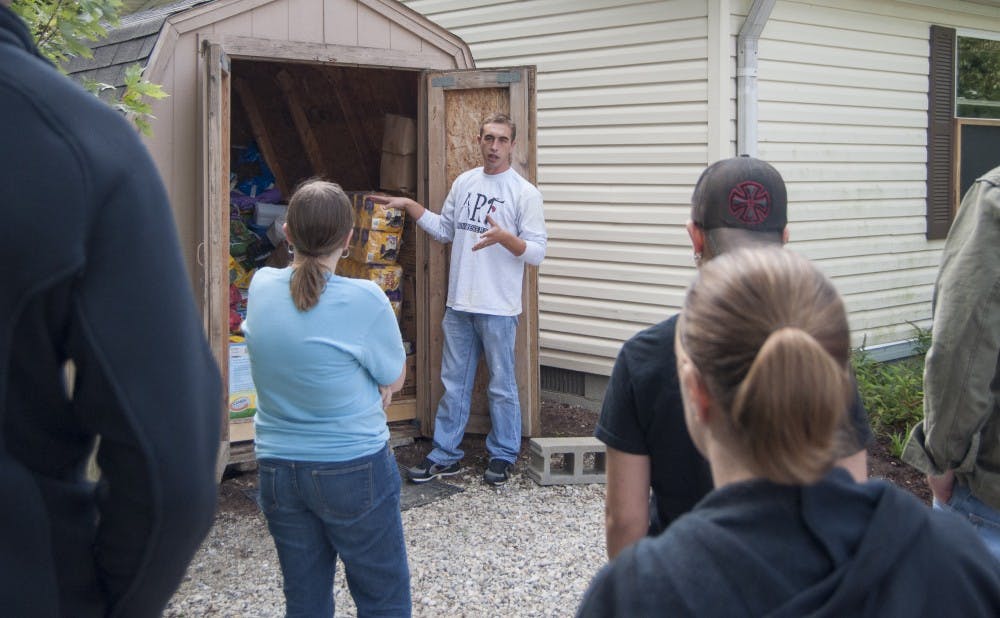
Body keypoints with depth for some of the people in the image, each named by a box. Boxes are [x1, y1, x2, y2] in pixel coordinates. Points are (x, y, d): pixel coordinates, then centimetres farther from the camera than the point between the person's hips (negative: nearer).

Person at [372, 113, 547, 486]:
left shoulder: (525, 193, -8)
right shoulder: (464, 182, 10)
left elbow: (537, 252, -11)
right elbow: (444, 230, 21)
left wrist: (504, 237, -28)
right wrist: (409, 206, 14)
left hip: (498, 308, -6)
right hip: (459, 303, 6)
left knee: (501, 386, 6)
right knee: (454, 384, 13)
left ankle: (503, 456, 21)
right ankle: (445, 455, 22)